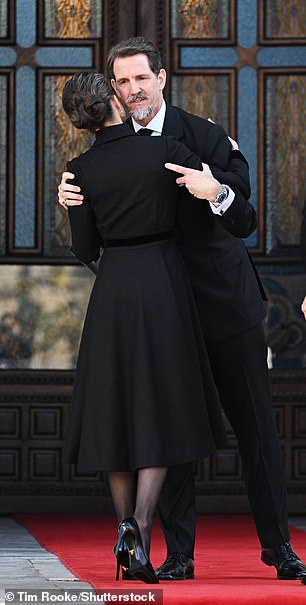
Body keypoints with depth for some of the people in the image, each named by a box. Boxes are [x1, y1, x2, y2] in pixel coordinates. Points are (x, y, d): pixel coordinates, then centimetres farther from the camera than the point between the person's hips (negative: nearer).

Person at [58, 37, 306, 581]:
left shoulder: (205, 137, -8)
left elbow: (244, 224, -12)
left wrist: (218, 193, -34)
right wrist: (73, 201, -10)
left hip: (226, 301, -2)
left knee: (256, 427, 3)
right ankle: (178, 553, 8)